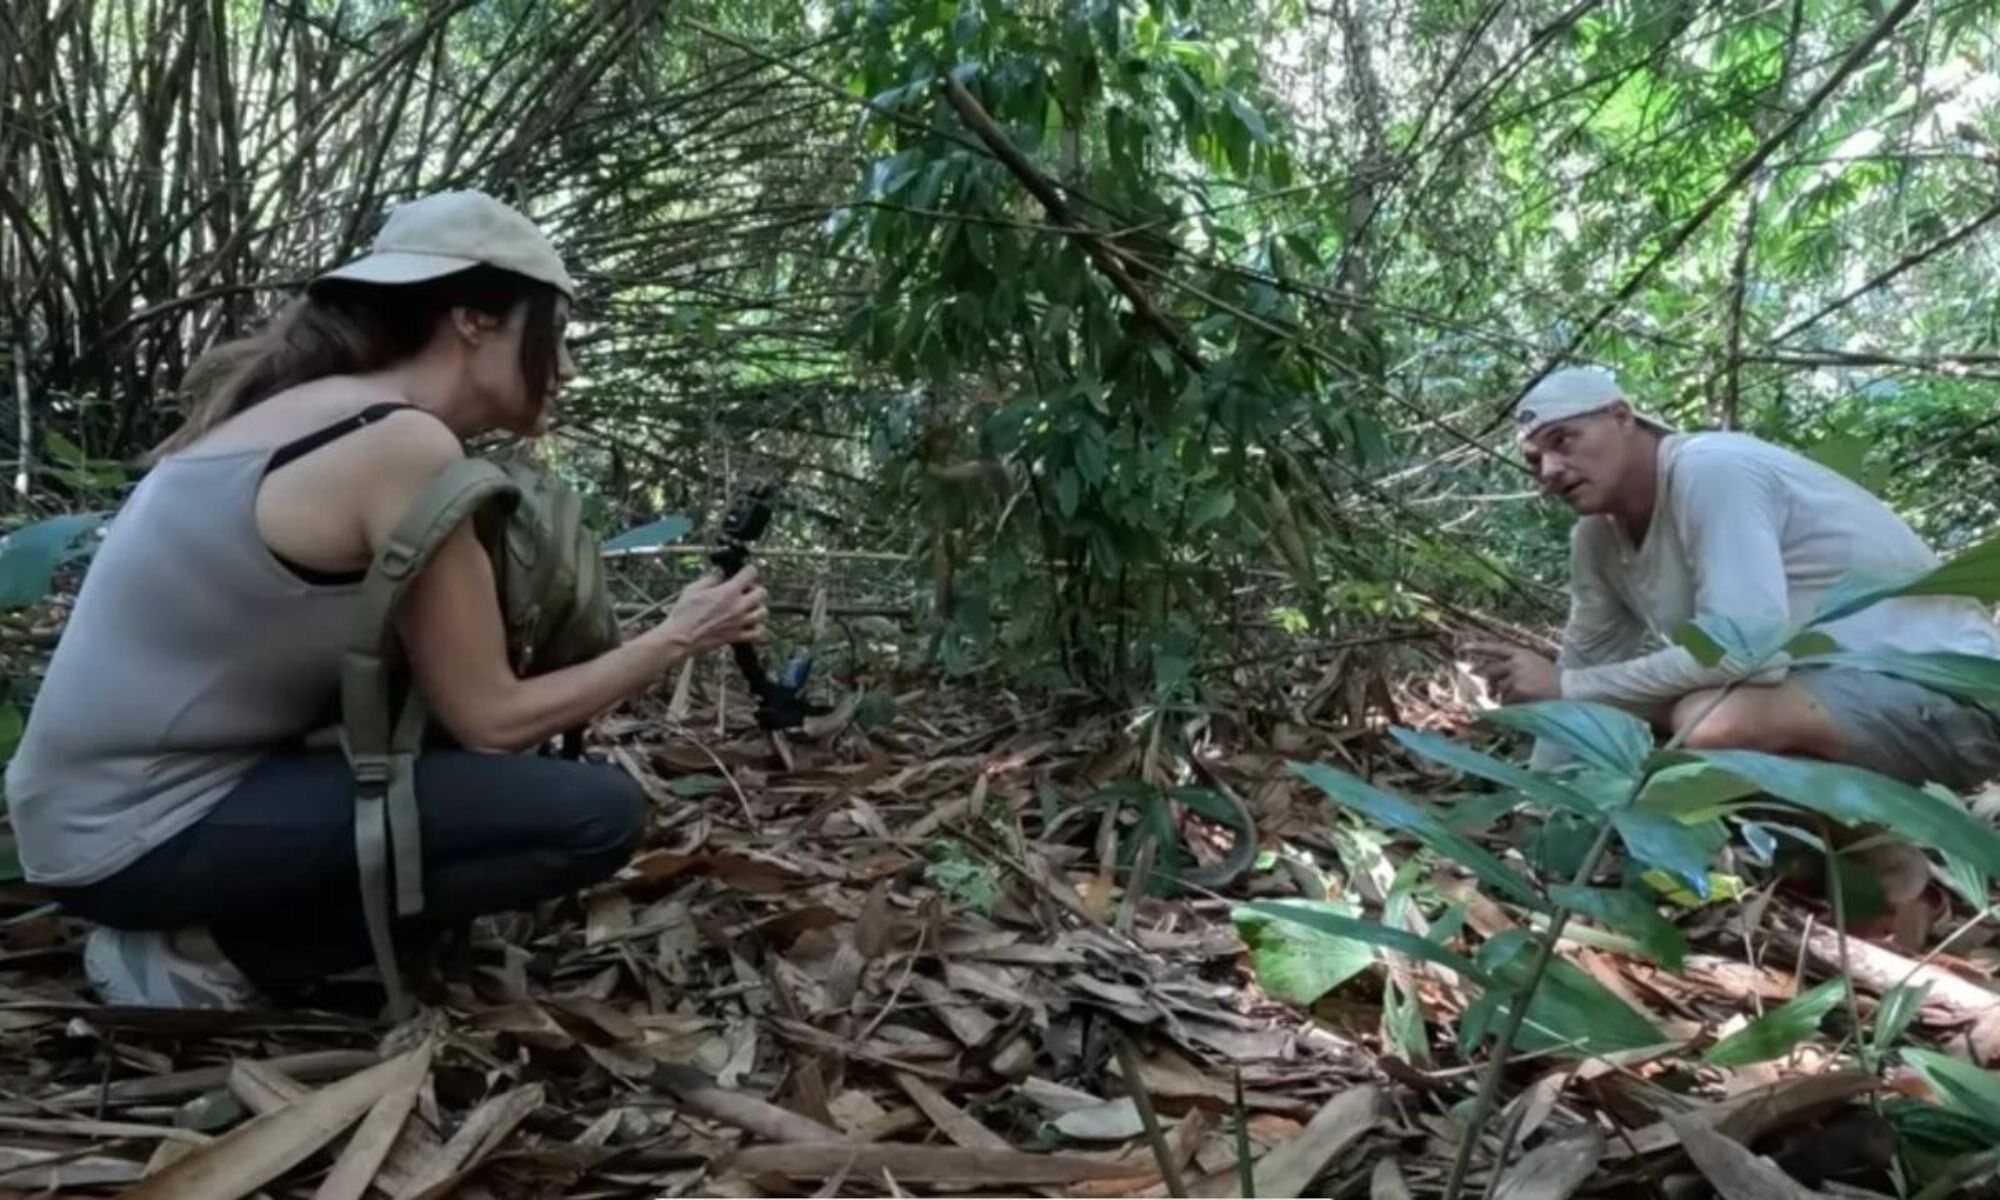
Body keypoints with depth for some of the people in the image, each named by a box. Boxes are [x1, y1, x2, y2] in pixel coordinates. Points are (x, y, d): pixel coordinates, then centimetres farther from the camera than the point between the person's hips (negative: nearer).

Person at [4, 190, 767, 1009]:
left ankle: (208, 928, 13)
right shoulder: (407, 445, -19)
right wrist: (676, 639, -3)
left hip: (96, 803, 10)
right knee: (597, 814, -14)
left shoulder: (310, 404, 9)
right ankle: (213, 960, -5)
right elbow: (489, 721, -13)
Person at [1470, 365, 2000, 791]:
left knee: (1713, 724, -33)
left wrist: (1564, 687, -22)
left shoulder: (1709, 469, -22)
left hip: (1947, 688, -9)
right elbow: (1587, 666, 10)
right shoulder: (1599, 536, 2)